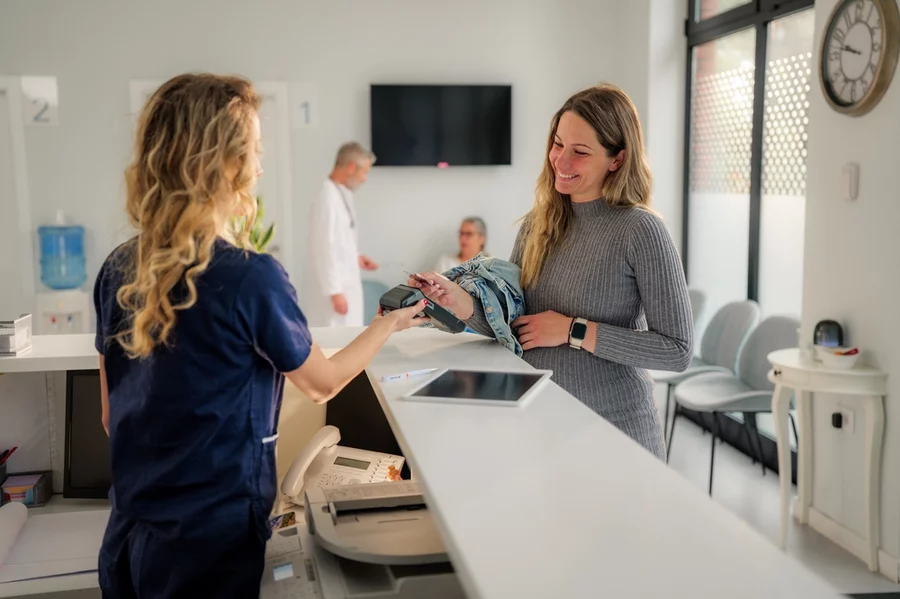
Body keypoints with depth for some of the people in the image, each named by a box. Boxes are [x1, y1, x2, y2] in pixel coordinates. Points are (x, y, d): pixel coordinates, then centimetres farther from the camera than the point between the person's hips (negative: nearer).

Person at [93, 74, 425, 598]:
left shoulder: (118, 270, -3)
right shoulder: (252, 277, -21)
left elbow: (112, 415, 6)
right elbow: (323, 383, -4)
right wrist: (390, 323, 9)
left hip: (128, 534, 5)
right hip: (212, 538, -5)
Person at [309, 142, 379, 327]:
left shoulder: (342, 193, 8)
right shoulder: (328, 197, -20)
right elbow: (325, 248, -21)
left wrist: (356, 257, 12)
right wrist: (335, 291, -20)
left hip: (347, 284, 9)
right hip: (336, 286, -9)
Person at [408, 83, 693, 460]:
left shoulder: (639, 230, -16)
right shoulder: (538, 225, 1)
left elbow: (678, 350, -17)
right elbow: (511, 326, 2)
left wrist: (574, 332, -19)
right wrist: (459, 301, -17)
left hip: (614, 434, -5)